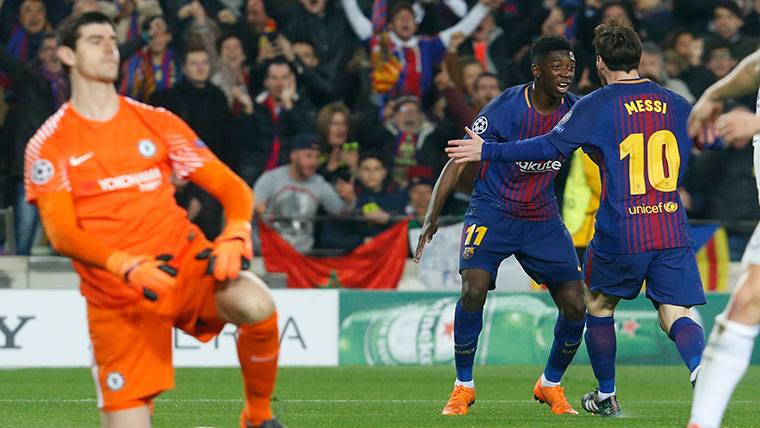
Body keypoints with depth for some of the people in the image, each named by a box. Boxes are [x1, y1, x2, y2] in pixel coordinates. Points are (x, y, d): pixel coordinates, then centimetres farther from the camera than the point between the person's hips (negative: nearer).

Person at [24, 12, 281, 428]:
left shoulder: (157, 123, 8)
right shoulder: (50, 144, 0)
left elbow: (231, 187, 6)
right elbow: (61, 233, -12)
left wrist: (236, 234, -17)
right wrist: (124, 265, -29)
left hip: (185, 262, 1)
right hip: (116, 296, -1)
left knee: (256, 305, -31)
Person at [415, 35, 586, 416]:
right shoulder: (505, 108, -16)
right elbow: (460, 160, -11)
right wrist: (432, 217, -17)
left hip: (543, 220, 4)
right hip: (492, 212, -4)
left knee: (576, 305, -6)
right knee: (473, 289, -25)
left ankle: (550, 385, 19)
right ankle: (463, 387, -7)